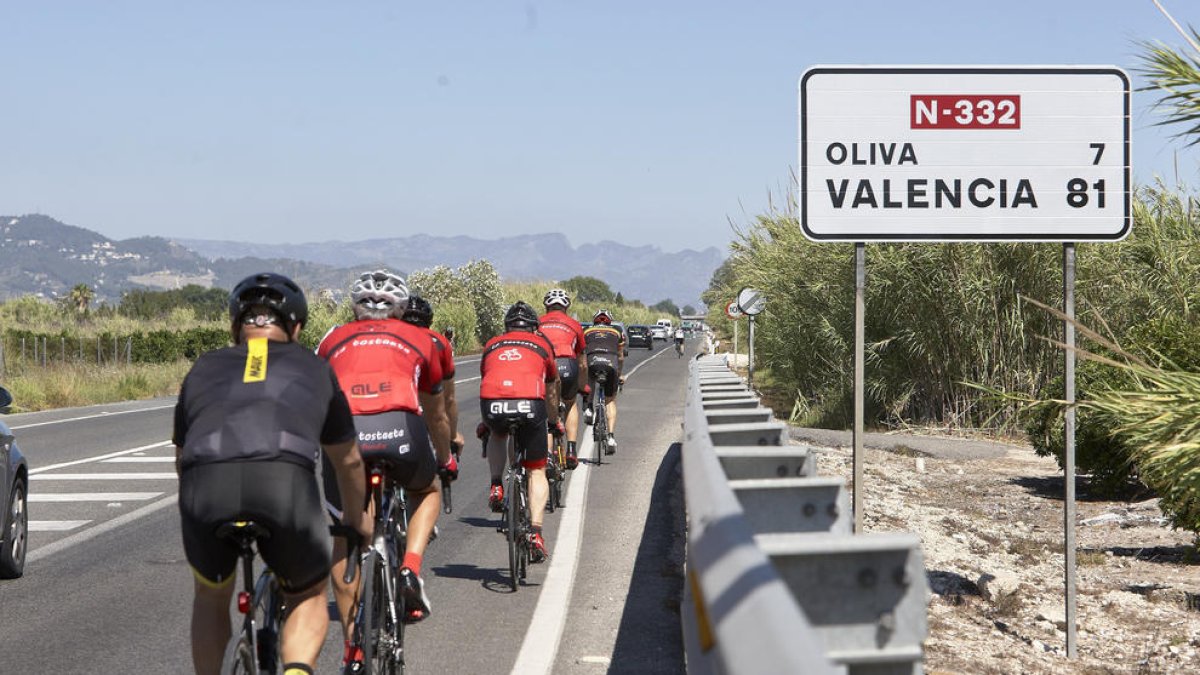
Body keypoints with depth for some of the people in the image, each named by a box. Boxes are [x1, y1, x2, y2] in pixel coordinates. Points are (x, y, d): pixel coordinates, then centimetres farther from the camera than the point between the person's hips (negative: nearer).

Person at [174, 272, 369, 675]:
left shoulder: (204, 369, 32)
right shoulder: (314, 369, 30)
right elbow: (347, 461, 42)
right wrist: (357, 517, 60)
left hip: (206, 482, 1)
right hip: (285, 481, -1)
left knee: (212, 596, 30)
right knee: (310, 597, 22)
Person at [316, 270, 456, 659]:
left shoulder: (333, 340, 30)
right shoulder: (419, 339, 29)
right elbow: (436, 415, 41)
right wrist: (446, 460, 59)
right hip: (400, 428, 0)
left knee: (345, 541, 16)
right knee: (427, 491, 32)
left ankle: (353, 649, 13)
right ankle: (410, 570, 7)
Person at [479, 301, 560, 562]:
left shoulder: (492, 345, 29)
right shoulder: (542, 344, 26)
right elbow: (551, 391, 38)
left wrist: (485, 422, 58)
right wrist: (554, 422, 56)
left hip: (492, 404, 1)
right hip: (529, 405, -1)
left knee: (497, 435, 39)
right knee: (537, 471, 14)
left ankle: (496, 487, 19)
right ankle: (535, 533, 0)